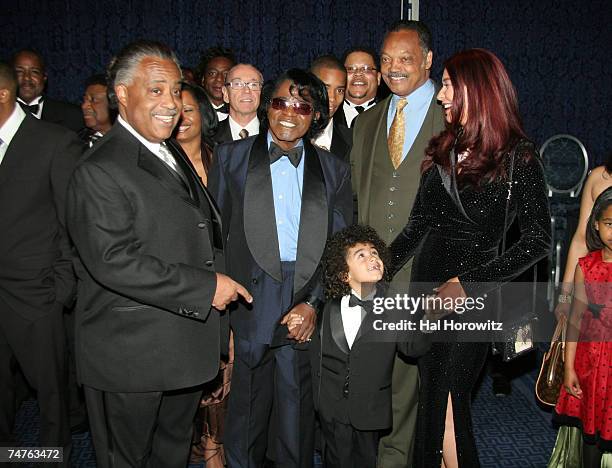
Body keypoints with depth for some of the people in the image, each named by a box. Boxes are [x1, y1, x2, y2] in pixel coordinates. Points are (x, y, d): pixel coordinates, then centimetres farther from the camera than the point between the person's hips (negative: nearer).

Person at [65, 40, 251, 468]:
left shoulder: (173, 154, 12)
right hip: (130, 357, -8)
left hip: (186, 349, 8)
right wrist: (206, 287, -23)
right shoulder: (99, 172, -18)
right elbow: (114, 262, -26)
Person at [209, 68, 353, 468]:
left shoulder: (334, 171, 9)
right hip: (248, 307, 0)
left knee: (297, 417, 9)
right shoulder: (231, 157, 6)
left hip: (307, 312, 1)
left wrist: (314, 302, -5)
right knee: (246, 411, 9)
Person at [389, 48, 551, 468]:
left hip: (473, 297, -5)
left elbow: (539, 240, -9)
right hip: (427, 290, 5)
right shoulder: (442, 150, 10)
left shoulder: (518, 158, -5)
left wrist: (467, 283, -15)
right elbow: (417, 227, 11)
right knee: (439, 403, 13)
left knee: (441, 408, -2)